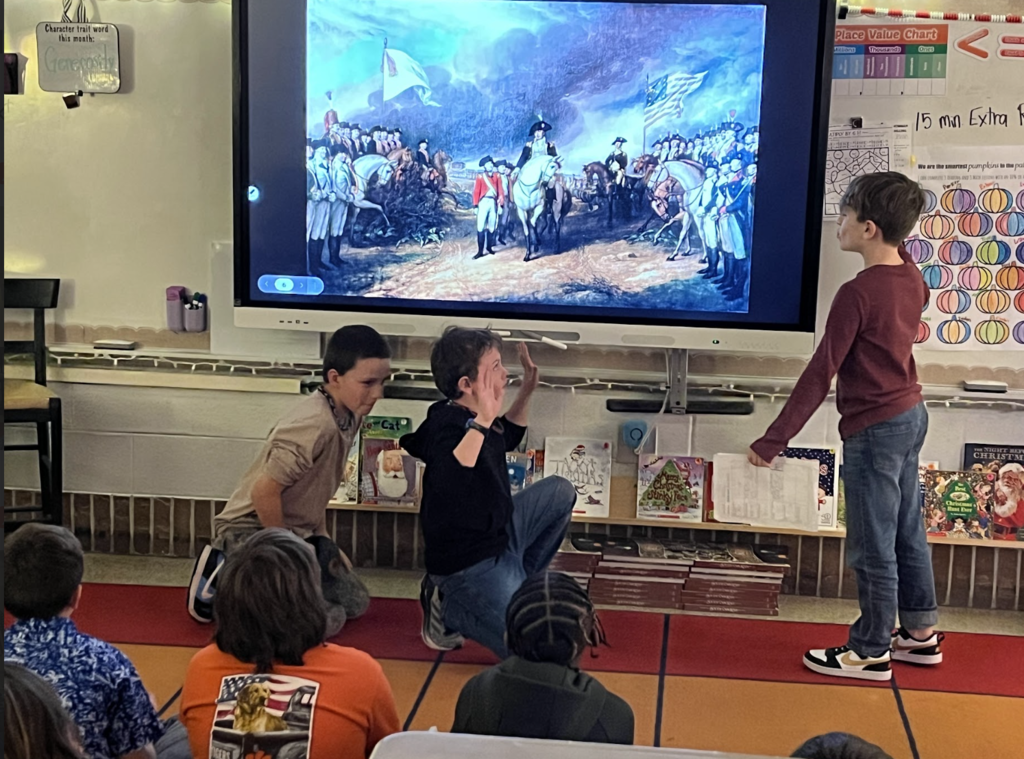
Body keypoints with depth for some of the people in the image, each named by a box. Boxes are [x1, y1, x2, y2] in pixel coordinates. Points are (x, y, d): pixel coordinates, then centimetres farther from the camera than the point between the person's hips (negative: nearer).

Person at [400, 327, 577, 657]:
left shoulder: (469, 417, 3)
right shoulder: (450, 427, -27)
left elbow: (507, 439, 25)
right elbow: (448, 482, -49)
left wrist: (526, 392, 13)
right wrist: (482, 422, -53)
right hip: (468, 563, -10)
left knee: (560, 492, 18)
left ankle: (517, 584, 16)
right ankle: (450, 609, 4)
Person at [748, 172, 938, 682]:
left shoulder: (858, 293, -22)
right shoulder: (912, 279, 0)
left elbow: (820, 375, -22)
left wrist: (773, 441, -17)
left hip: (873, 429, -9)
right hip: (910, 415, 9)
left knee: (872, 547, 3)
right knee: (906, 533, 20)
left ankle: (871, 652, 15)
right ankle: (920, 631, 32)